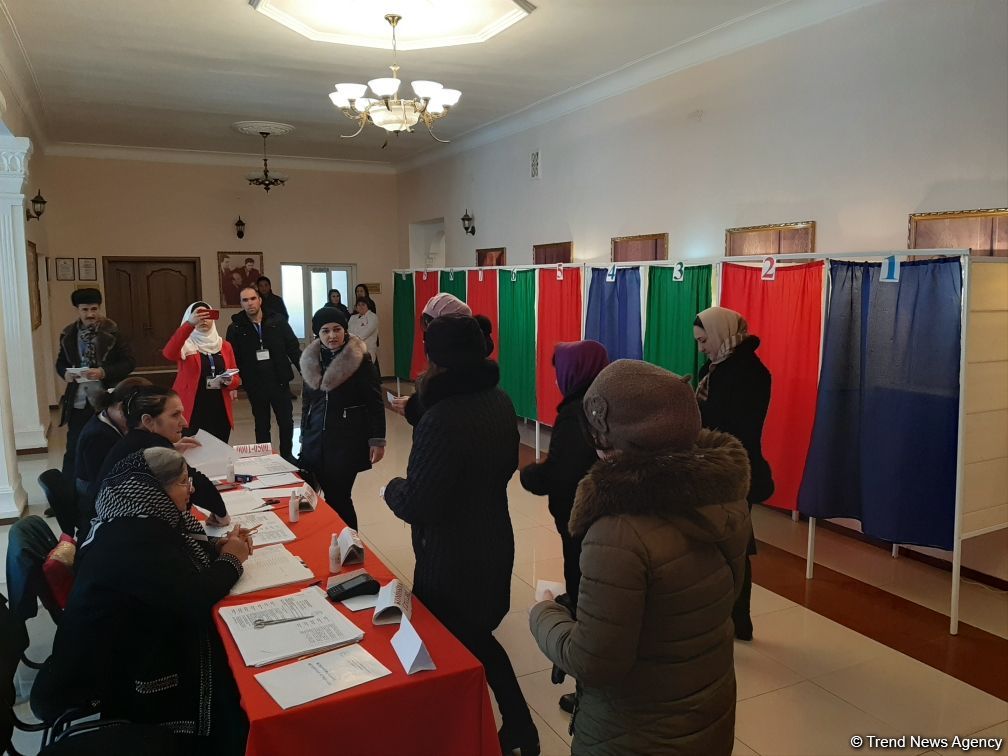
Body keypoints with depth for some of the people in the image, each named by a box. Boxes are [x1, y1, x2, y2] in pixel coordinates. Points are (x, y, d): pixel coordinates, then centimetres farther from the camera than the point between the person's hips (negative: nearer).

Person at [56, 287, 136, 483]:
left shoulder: (112, 333, -6)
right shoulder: (68, 335, 6)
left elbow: (129, 362, -8)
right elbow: (60, 362, 17)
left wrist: (104, 372, -21)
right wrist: (65, 373, -6)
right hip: (78, 402, 3)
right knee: (73, 449, 6)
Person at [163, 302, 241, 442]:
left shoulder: (224, 346, 10)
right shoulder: (186, 346, -2)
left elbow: (237, 378, 12)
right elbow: (168, 353, -25)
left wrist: (229, 381, -12)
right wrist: (189, 324, -35)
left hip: (219, 412, 4)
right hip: (192, 413, -4)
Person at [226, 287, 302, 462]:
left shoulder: (277, 322, -3)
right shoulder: (236, 328, -3)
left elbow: (294, 349, -2)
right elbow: (232, 359, -3)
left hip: (280, 382, 0)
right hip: (255, 386, 0)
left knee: (286, 422, 9)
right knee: (262, 425, 13)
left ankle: (287, 455, 28)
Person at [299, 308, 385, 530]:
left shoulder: (360, 359, -8)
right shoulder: (311, 360, 8)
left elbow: (375, 402, -8)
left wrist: (377, 440, -10)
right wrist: (304, 438, 21)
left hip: (347, 441, -5)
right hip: (316, 441, 5)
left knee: (338, 498, -4)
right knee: (331, 497, 5)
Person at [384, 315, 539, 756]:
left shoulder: (442, 420, -29)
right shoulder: (500, 403, -3)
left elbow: (414, 506, -24)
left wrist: (392, 488, -5)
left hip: (452, 558, -8)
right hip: (494, 543, 8)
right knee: (479, 640, 26)